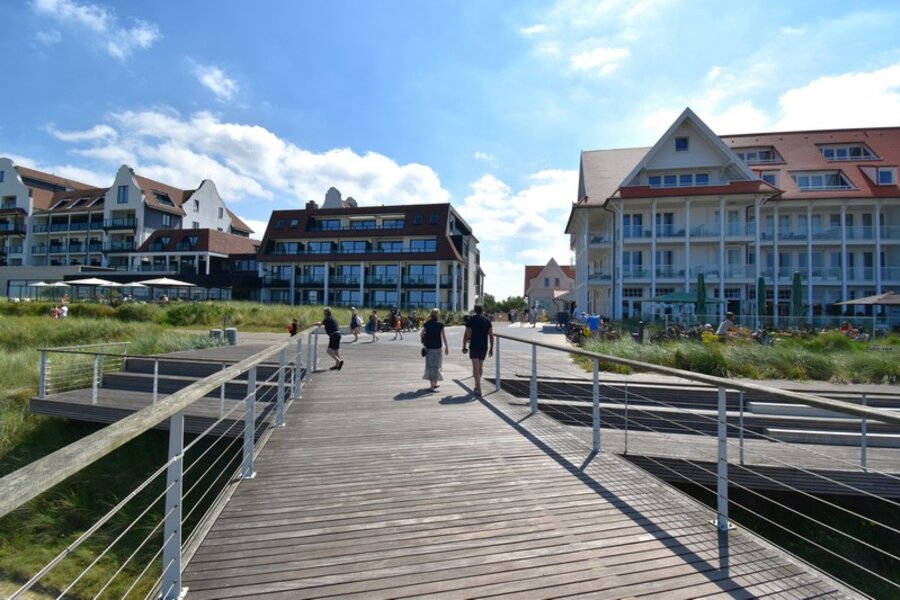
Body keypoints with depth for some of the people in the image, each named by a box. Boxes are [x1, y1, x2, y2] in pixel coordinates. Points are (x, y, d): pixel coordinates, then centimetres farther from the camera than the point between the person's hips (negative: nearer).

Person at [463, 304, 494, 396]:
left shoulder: (471, 320, -4)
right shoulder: (487, 320, 3)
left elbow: (466, 335, -6)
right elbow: (491, 335, 0)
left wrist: (464, 346, 2)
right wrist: (491, 348, 4)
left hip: (474, 347, -3)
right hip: (484, 347, 3)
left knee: (475, 368, -3)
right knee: (480, 366, 19)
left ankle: (479, 389, -10)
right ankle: (477, 385, 33)